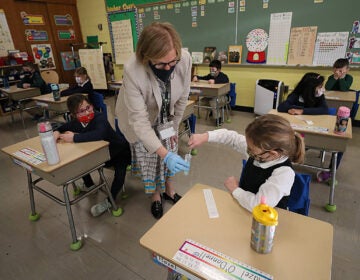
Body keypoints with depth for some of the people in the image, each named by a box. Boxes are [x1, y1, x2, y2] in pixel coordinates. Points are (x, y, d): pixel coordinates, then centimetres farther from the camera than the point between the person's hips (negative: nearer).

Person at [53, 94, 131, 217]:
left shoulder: (100, 118, -31)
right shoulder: (76, 122, -9)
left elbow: (99, 134, -52)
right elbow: (61, 128, 11)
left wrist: (74, 137, -44)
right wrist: (56, 132, -13)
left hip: (119, 151, -7)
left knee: (120, 170, -31)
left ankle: (110, 200, -8)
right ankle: (89, 185, 29)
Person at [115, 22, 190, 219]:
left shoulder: (185, 59, -29)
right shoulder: (132, 70, -38)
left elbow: (182, 97, -11)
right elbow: (139, 120, -35)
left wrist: (174, 125, 0)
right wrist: (164, 154, -42)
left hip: (166, 116, 3)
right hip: (140, 119, -2)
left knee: (170, 157, 11)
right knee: (148, 159, 7)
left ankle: (168, 189, 40)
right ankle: (155, 195, 35)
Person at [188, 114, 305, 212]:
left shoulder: (284, 173, -29)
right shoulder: (258, 151, -13)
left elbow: (258, 205, -36)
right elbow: (232, 137, 1)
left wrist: (234, 189, -20)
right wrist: (205, 136, -7)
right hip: (243, 207, 6)